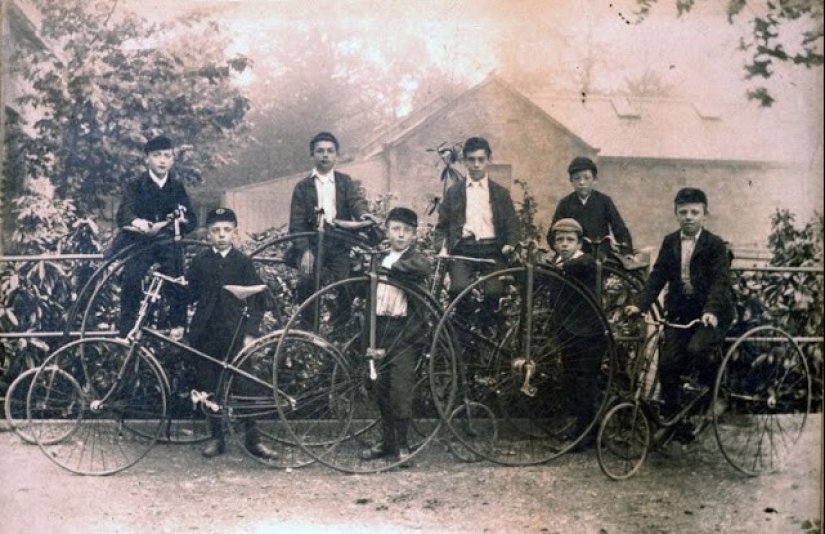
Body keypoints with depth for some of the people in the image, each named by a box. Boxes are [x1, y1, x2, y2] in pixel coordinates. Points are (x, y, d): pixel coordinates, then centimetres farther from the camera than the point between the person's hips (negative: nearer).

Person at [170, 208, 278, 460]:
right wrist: (179, 324, -2)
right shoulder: (199, 262, 7)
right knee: (209, 388, 5)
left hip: (235, 333, -2)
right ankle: (216, 437, 16)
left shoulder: (243, 262, 2)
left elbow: (257, 301, 0)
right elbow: (187, 295, 9)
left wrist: (250, 332, -9)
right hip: (206, 334, 2)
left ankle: (253, 439, 6)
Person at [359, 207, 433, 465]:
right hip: (380, 332, 6)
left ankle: (402, 445, 6)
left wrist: (392, 266, -21)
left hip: (405, 334, -6)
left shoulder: (413, 257, -3)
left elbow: (424, 266, -29)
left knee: (400, 390, -7)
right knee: (381, 389, 11)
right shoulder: (380, 259, 15)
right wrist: (367, 334, 16)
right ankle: (387, 442, 24)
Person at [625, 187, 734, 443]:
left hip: (711, 314, -4)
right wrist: (641, 305, -10)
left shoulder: (715, 244, -5)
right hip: (680, 314, 5)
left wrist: (710, 311, -32)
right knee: (667, 364, -7)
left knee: (696, 349, -30)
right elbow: (658, 276, 4)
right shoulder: (669, 242, 8)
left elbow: (720, 281, -15)